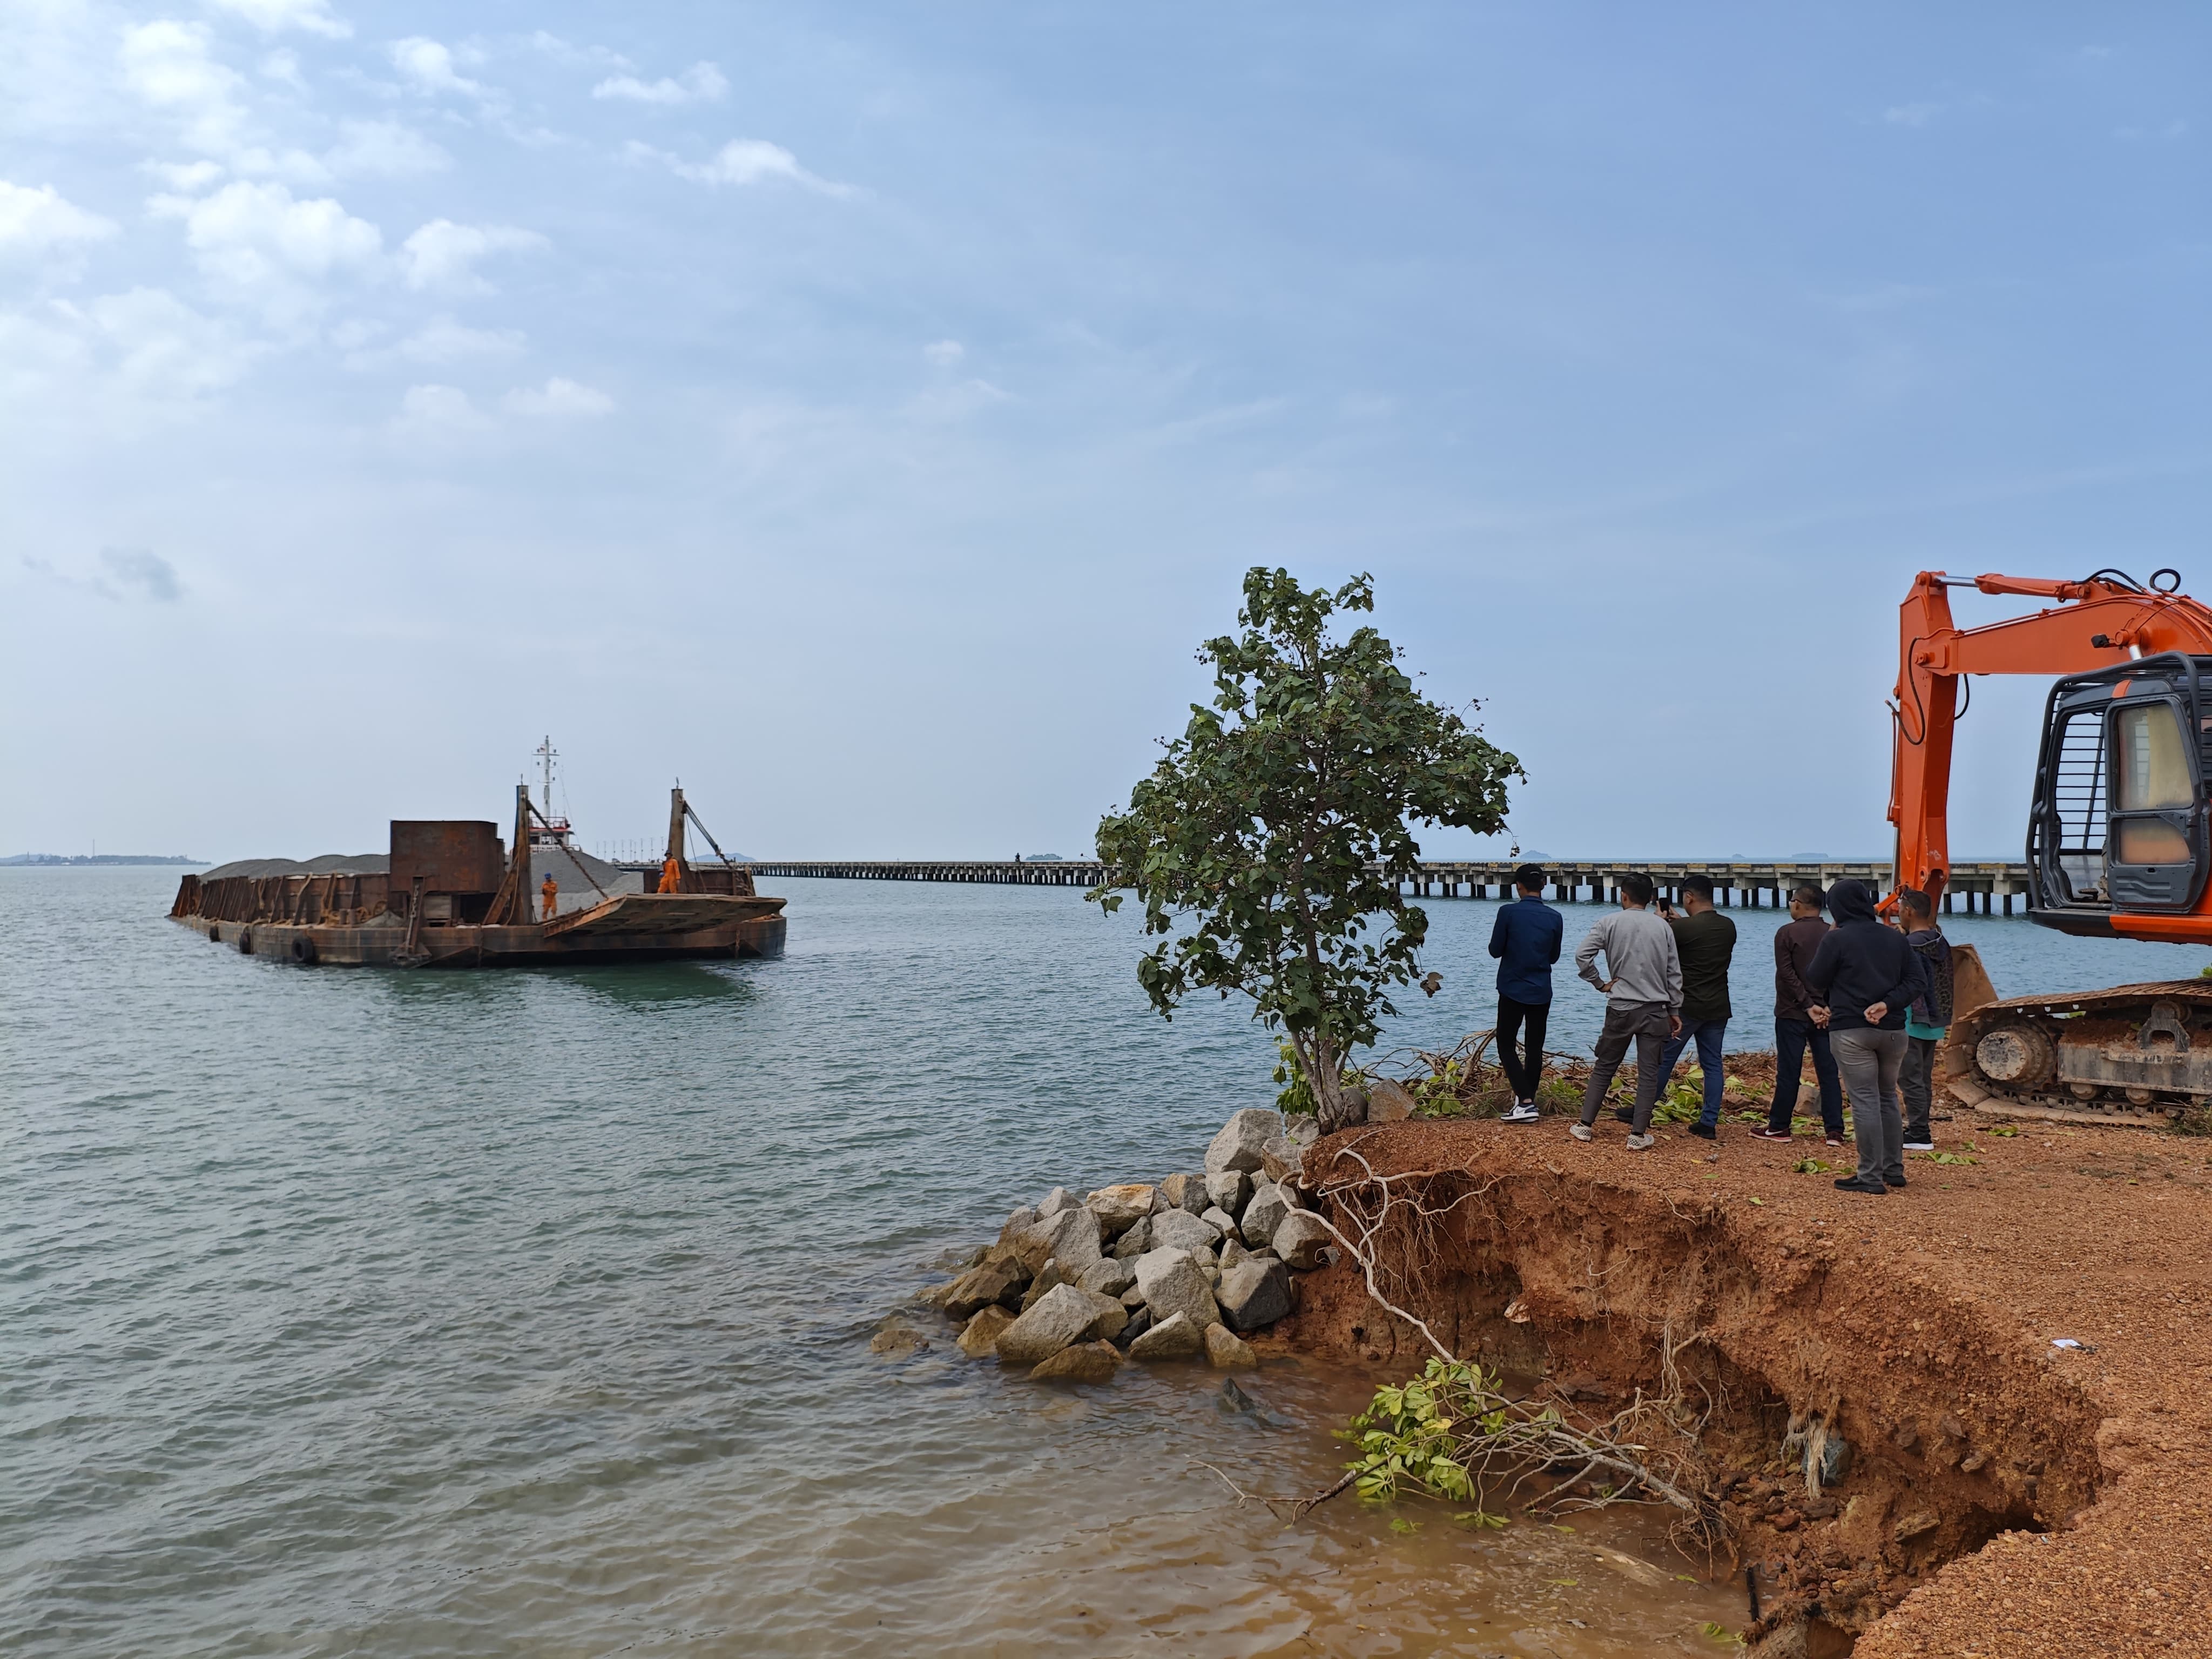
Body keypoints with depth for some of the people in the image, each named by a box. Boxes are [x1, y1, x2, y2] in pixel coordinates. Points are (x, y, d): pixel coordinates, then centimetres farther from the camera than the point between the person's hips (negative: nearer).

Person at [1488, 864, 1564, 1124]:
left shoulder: (1508, 912, -12)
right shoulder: (1554, 918, -1)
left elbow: (1495, 950, -6)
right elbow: (1554, 957, 10)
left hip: (1512, 990, -3)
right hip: (1541, 992, 3)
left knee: (1506, 1045, 4)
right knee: (1535, 1048, 11)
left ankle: (1525, 1101, -10)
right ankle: (1527, 1101, 15)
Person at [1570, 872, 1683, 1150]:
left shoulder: (1610, 924, -3)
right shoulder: (1663, 927, 3)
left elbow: (1582, 957, -12)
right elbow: (1674, 973, 5)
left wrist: (1601, 984, 1)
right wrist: (1675, 1011, 11)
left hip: (1620, 1010, -1)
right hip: (1655, 1010, 1)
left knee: (1604, 1068, 11)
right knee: (1649, 1073, 4)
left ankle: (1585, 1125, 14)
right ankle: (1638, 1135, 3)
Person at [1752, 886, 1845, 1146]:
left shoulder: (1787, 933, -7)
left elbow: (1786, 974, -14)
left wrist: (1807, 1005, -13)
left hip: (1792, 1014, -3)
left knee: (1788, 1072, 3)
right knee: (1829, 1072, 5)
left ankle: (1778, 1127, 9)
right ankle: (1835, 1131, 3)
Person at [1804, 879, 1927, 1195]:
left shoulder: (1837, 939, -10)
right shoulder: (1895, 938, 9)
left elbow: (1814, 982, -2)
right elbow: (1913, 981, 6)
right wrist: (1887, 1004, -6)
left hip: (1851, 1030, -6)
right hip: (1893, 1030, 6)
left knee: (1864, 1101, -4)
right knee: (1888, 1099, 17)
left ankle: (1871, 1177, -4)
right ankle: (1893, 1170, 23)